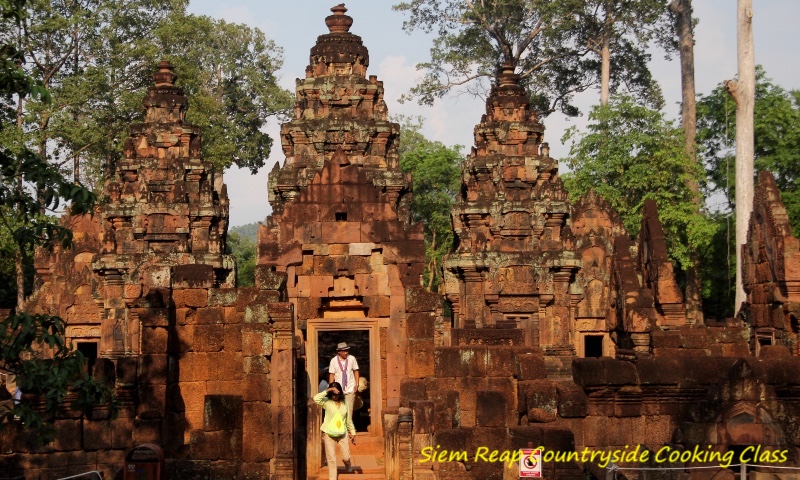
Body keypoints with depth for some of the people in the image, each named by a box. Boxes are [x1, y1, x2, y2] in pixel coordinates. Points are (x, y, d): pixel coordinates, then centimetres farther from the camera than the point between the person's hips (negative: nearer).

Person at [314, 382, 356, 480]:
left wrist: (353, 433, 12)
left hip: (343, 434, 2)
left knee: (346, 457, 1)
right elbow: (316, 399, -26)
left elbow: (348, 420, 11)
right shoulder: (327, 402, -6)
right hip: (329, 434, -2)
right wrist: (327, 391, -23)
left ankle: (348, 465, 37)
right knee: (331, 458, -1)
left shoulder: (344, 403, 3)